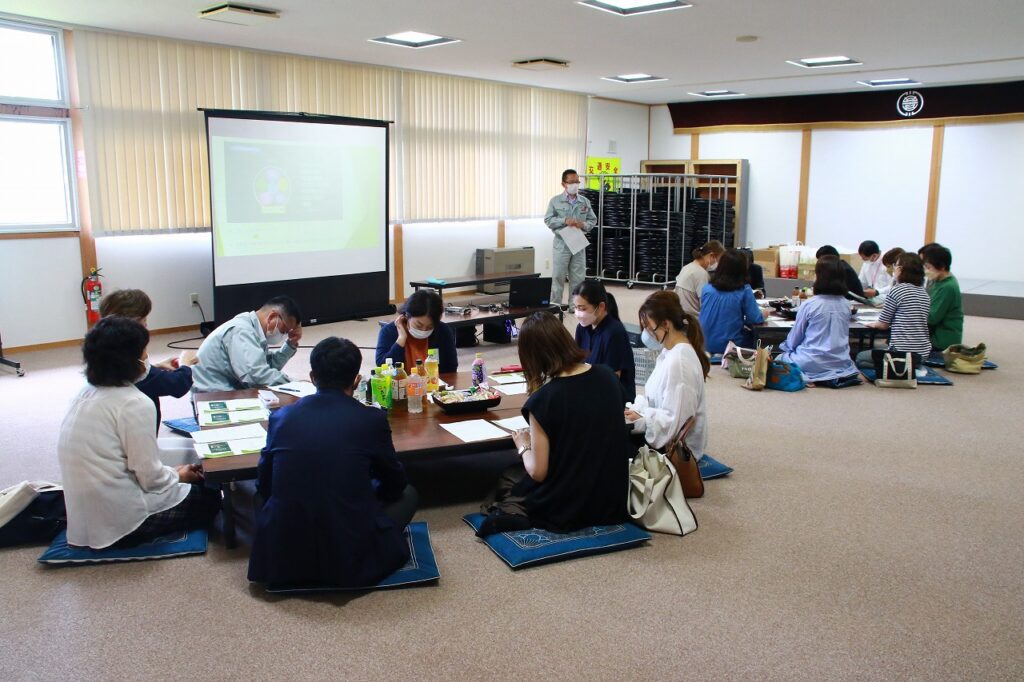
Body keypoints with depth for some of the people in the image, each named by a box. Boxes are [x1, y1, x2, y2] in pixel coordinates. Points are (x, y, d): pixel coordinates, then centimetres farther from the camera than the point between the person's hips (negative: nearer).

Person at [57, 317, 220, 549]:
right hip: (120, 519, -9)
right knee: (209, 498, 8)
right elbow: (150, 478, -17)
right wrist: (178, 476, 3)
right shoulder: (135, 404, -21)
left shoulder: (86, 393, 5)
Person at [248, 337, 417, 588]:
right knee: (407, 494, 21)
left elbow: (264, 486, 12)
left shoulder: (281, 416, 0)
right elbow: (394, 485, 8)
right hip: (350, 558, -4)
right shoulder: (372, 419, -8)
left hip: (282, 558, 4)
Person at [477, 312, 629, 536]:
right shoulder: (608, 376, -7)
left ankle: (515, 516, 0)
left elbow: (538, 472, -17)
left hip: (565, 509, -6)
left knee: (506, 480, 24)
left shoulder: (543, 400, -23)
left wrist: (523, 446, 3)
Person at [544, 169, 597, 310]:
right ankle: (555, 305, 8)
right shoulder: (555, 201, 0)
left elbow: (593, 220, 10)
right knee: (558, 276, 0)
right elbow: (548, 220, -4)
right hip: (561, 244, -3)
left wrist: (584, 225, -12)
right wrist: (565, 221, -17)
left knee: (578, 277, 7)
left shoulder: (585, 201, 8)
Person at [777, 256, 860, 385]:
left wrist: (786, 347, 20)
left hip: (813, 365, -6)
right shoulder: (846, 305, 1)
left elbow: (794, 339, -2)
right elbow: (842, 337, 15)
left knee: (779, 359, 20)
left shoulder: (808, 305, -14)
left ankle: (804, 378, -5)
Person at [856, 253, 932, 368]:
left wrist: (873, 324, 15)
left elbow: (883, 324, -6)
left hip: (902, 352, -8)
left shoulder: (896, 290, -11)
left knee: (860, 358, 13)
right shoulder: (925, 294, 10)